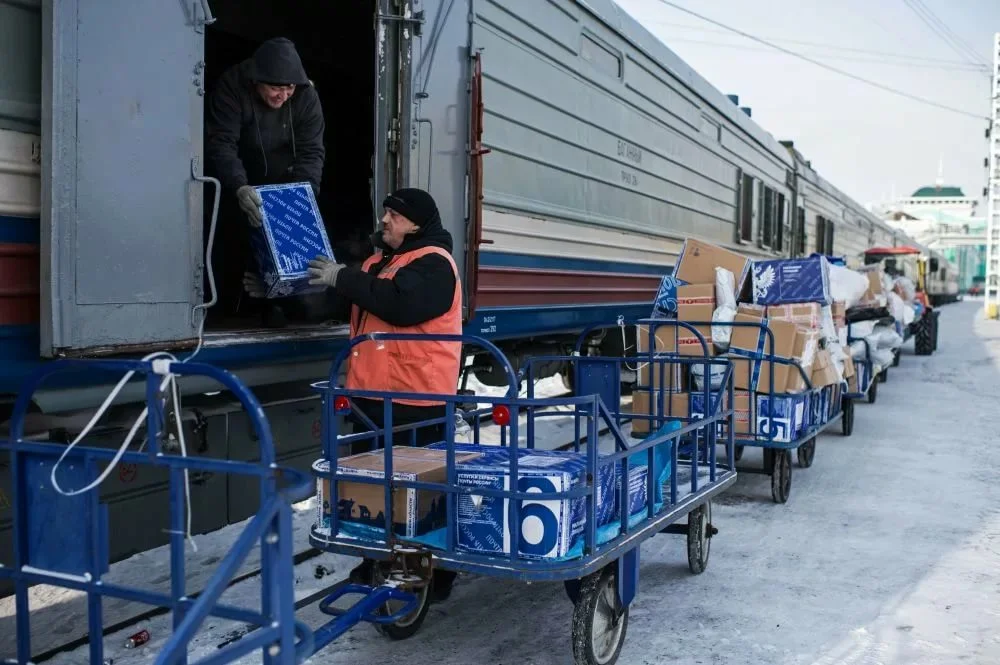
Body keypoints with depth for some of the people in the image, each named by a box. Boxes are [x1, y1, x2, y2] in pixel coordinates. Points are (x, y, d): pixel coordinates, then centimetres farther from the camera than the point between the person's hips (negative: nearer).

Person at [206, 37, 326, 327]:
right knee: (237, 239, 0)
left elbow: (312, 151, -20)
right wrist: (239, 188, -50)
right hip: (240, 182, -1)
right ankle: (229, 306, 20)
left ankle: (276, 300, 7)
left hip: (284, 183, 2)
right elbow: (220, 144, -34)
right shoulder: (231, 87, -27)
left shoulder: (306, 95, -19)